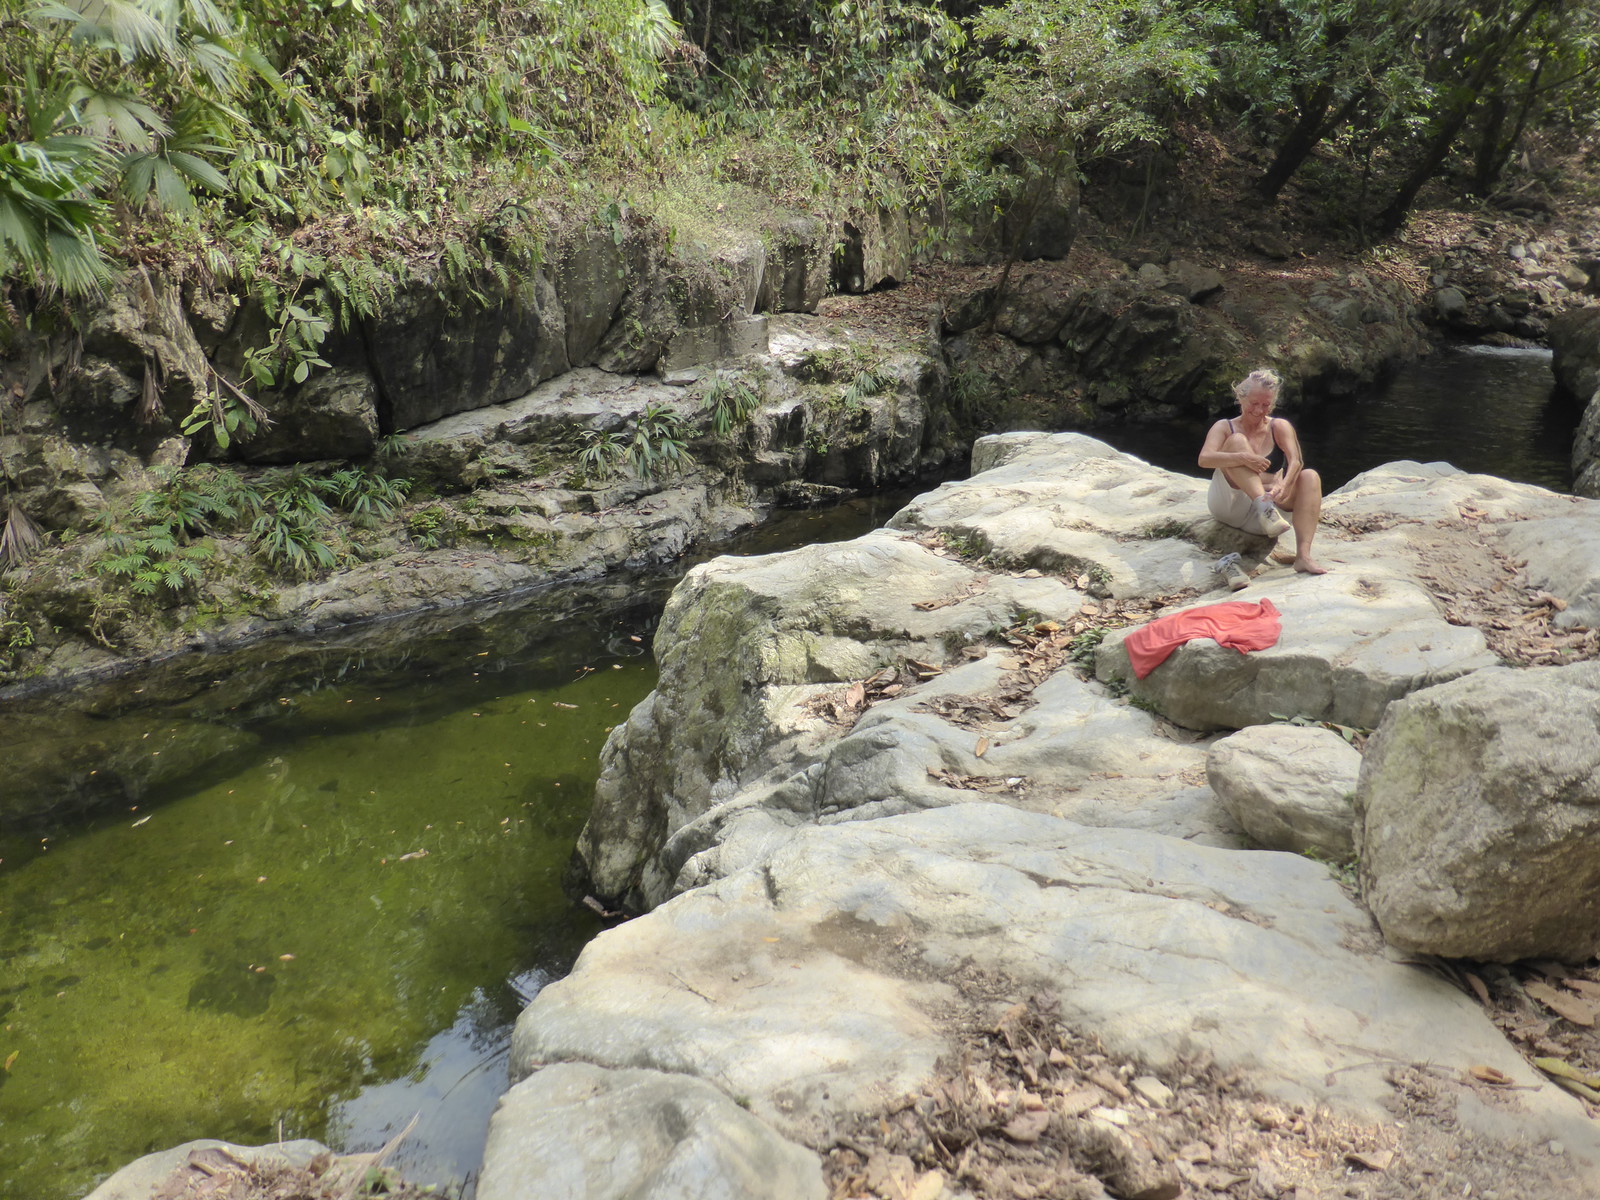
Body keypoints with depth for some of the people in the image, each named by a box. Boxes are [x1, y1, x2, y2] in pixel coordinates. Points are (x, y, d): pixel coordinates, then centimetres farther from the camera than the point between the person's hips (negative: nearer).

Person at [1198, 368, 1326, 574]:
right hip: (1229, 505, -2)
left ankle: (1303, 554, -38)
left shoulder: (1279, 427, 9)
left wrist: (1284, 485, -33)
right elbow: (1204, 459, -16)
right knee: (1237, 441, -19)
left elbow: (1296, 461, -10)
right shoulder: (1225, 427, 5)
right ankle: (1264, 507, -44)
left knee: (1310, 477, -21)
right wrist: (1243, 458, -33)